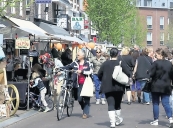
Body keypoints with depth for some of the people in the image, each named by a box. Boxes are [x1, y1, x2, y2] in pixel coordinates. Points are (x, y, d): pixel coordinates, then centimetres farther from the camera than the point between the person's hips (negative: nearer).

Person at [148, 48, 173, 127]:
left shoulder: (156, 63, -12)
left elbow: (150, 74, -13)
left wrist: (147, 72, 7)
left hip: (156, 86, -4)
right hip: (166, 87, 4)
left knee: (155, 104, 8)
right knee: (166, 103, 4)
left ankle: (156, 120, 12)